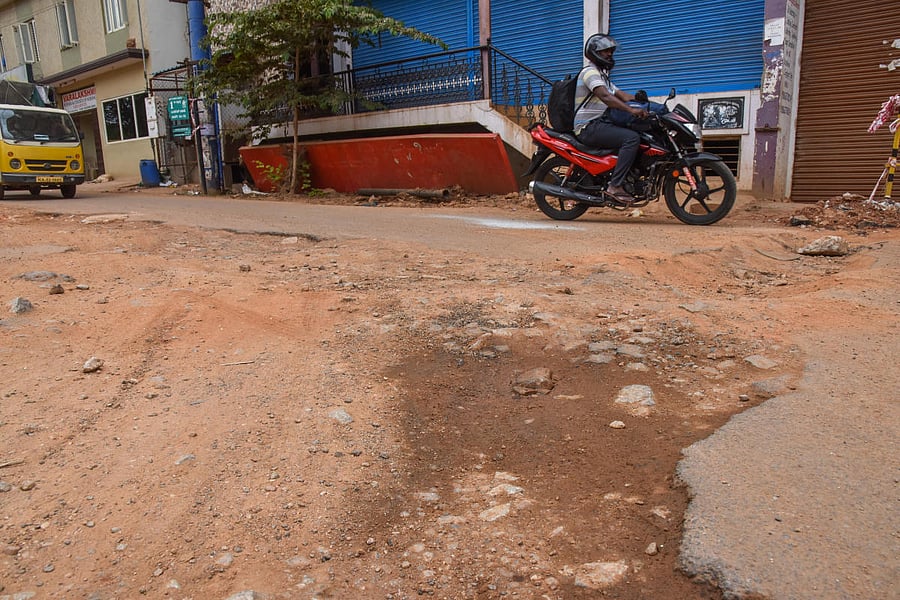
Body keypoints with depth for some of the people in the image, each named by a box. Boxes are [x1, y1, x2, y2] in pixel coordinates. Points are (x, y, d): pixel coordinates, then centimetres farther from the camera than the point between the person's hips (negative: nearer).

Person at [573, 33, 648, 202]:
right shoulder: (590, 72, -8)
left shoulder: (602, 75, 27)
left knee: (637, 133, 8)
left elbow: (622, 95, 18)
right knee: (632, 138, -26)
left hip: (601, 123, 10)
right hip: (589, 126, -10)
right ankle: (615, 185, -29)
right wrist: (631, 110, -37)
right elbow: (605, 96, -25)